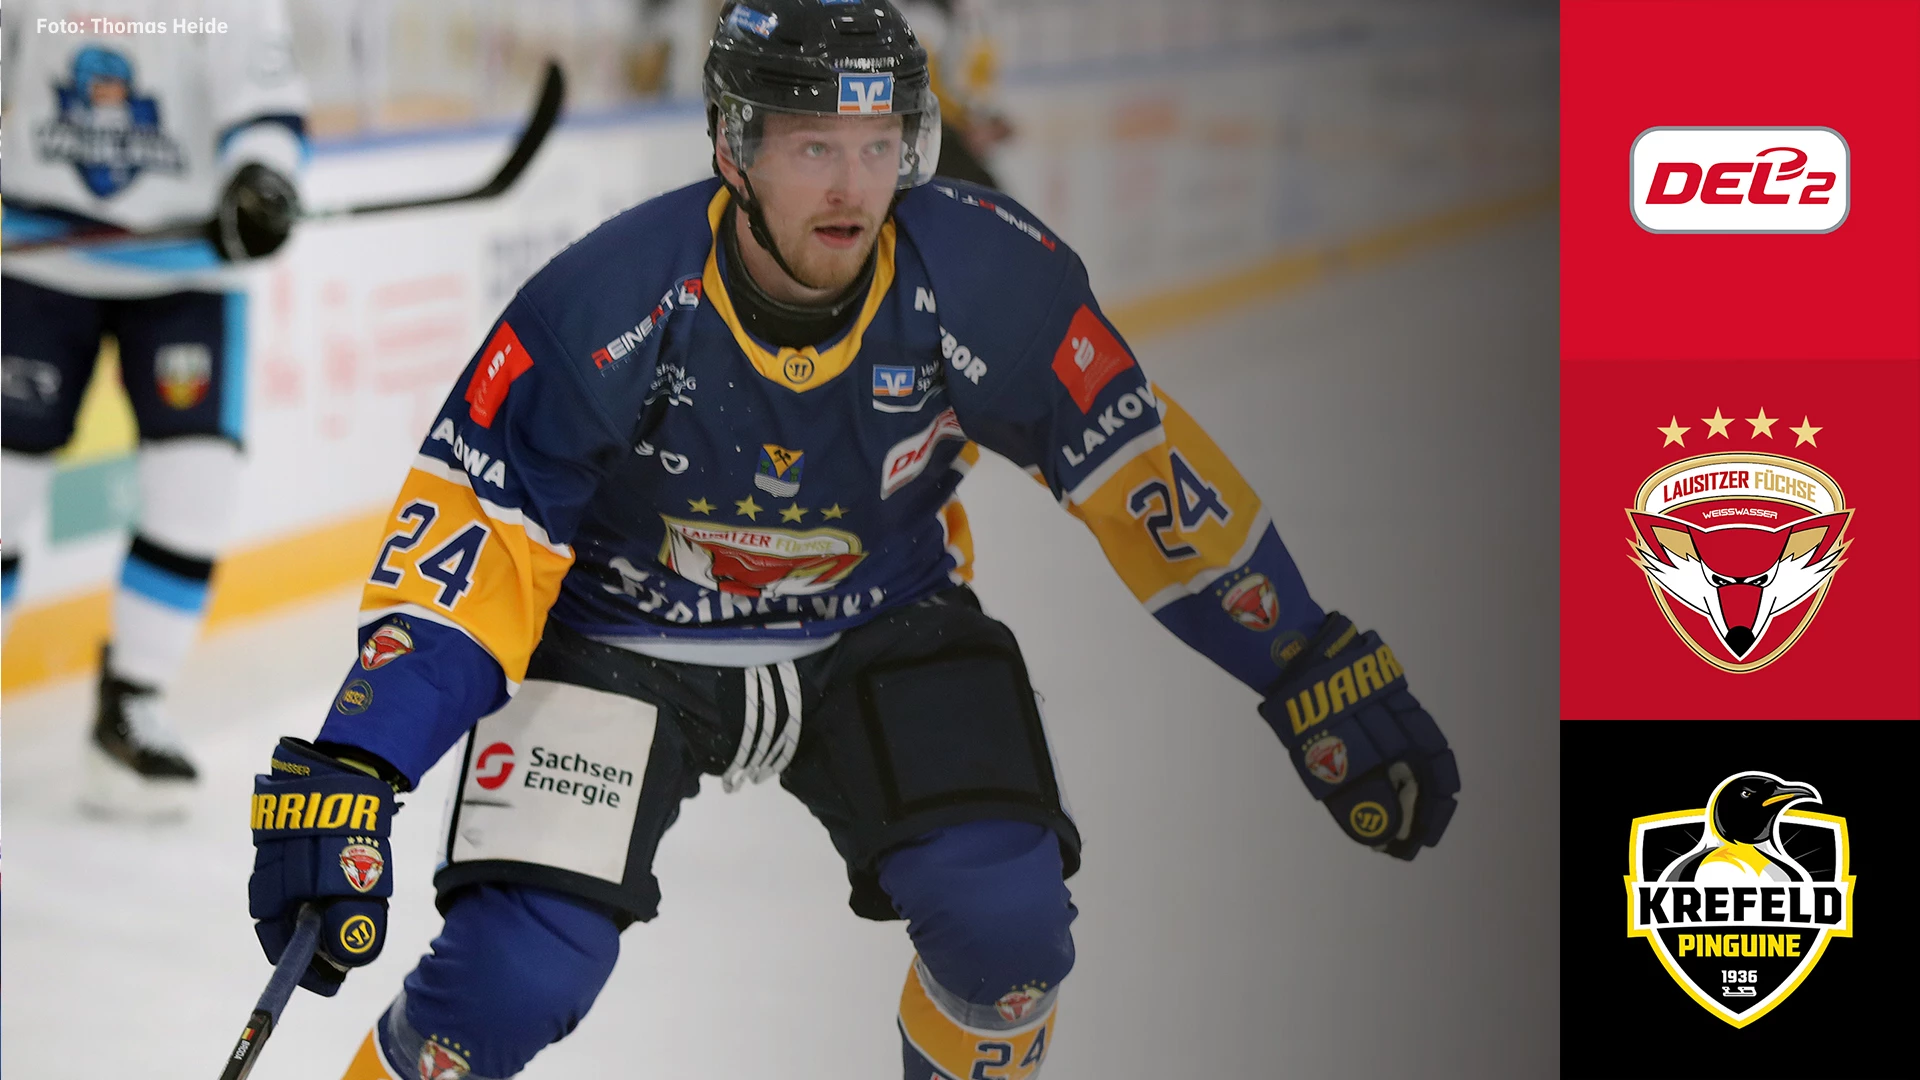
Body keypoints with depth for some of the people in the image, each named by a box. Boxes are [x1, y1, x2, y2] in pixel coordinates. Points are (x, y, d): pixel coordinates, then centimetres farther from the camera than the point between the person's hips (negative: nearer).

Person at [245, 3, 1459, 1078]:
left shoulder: (988, 281, -23)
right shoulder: (608, 308, -29)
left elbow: (1145, 470, -12)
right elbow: (461, 541, -28)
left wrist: (1327, 681, -10)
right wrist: (343, 782, -38)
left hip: (880, 631, 2)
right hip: (620, 632, -2)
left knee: (1006, 917, -19)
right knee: (516, 976, -20)